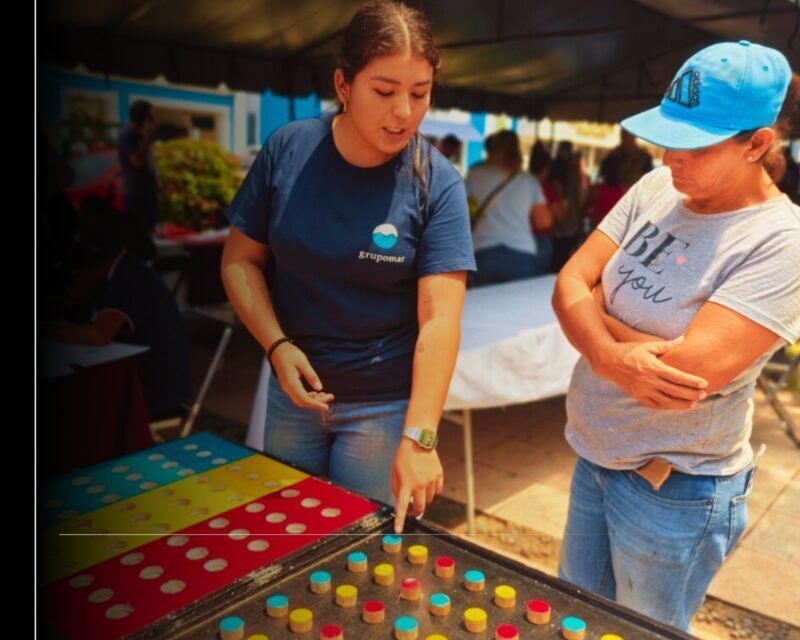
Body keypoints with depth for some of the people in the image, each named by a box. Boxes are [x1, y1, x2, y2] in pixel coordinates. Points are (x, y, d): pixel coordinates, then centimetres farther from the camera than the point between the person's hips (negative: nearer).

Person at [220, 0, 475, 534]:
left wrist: (418, 439, -28)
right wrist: (277, 344, -14)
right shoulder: (287, 150, -7)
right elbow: (241, 259, 0)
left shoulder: (436, 184, -14)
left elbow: (440, 319, -20)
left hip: (385, 407, -2)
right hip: (294, 390, 3)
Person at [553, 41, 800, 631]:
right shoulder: (657, 189, -1)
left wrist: (595, 307, -13)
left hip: (673, 486, -6)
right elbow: (569, 285, -6)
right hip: (594, 451, 6)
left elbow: (691, 371, -28)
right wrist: (609, 355, -25)